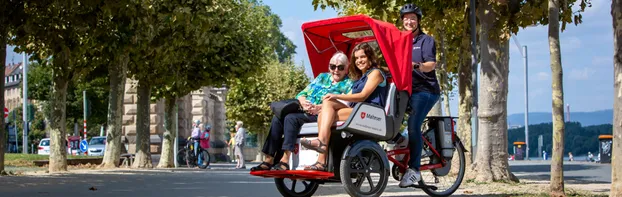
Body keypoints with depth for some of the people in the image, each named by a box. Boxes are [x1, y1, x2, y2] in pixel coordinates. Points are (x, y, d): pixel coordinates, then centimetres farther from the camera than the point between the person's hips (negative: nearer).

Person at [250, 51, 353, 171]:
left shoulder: (348, 84, 8)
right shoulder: (322, 77, 27)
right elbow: (302, 94, 21)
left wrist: (319, 107, -23)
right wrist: (303, 102, -4)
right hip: (306, 112, 6)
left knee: (291, 118, -30)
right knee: (277, 118, -18)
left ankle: (285, 161, -36)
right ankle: (269, 160, -22)